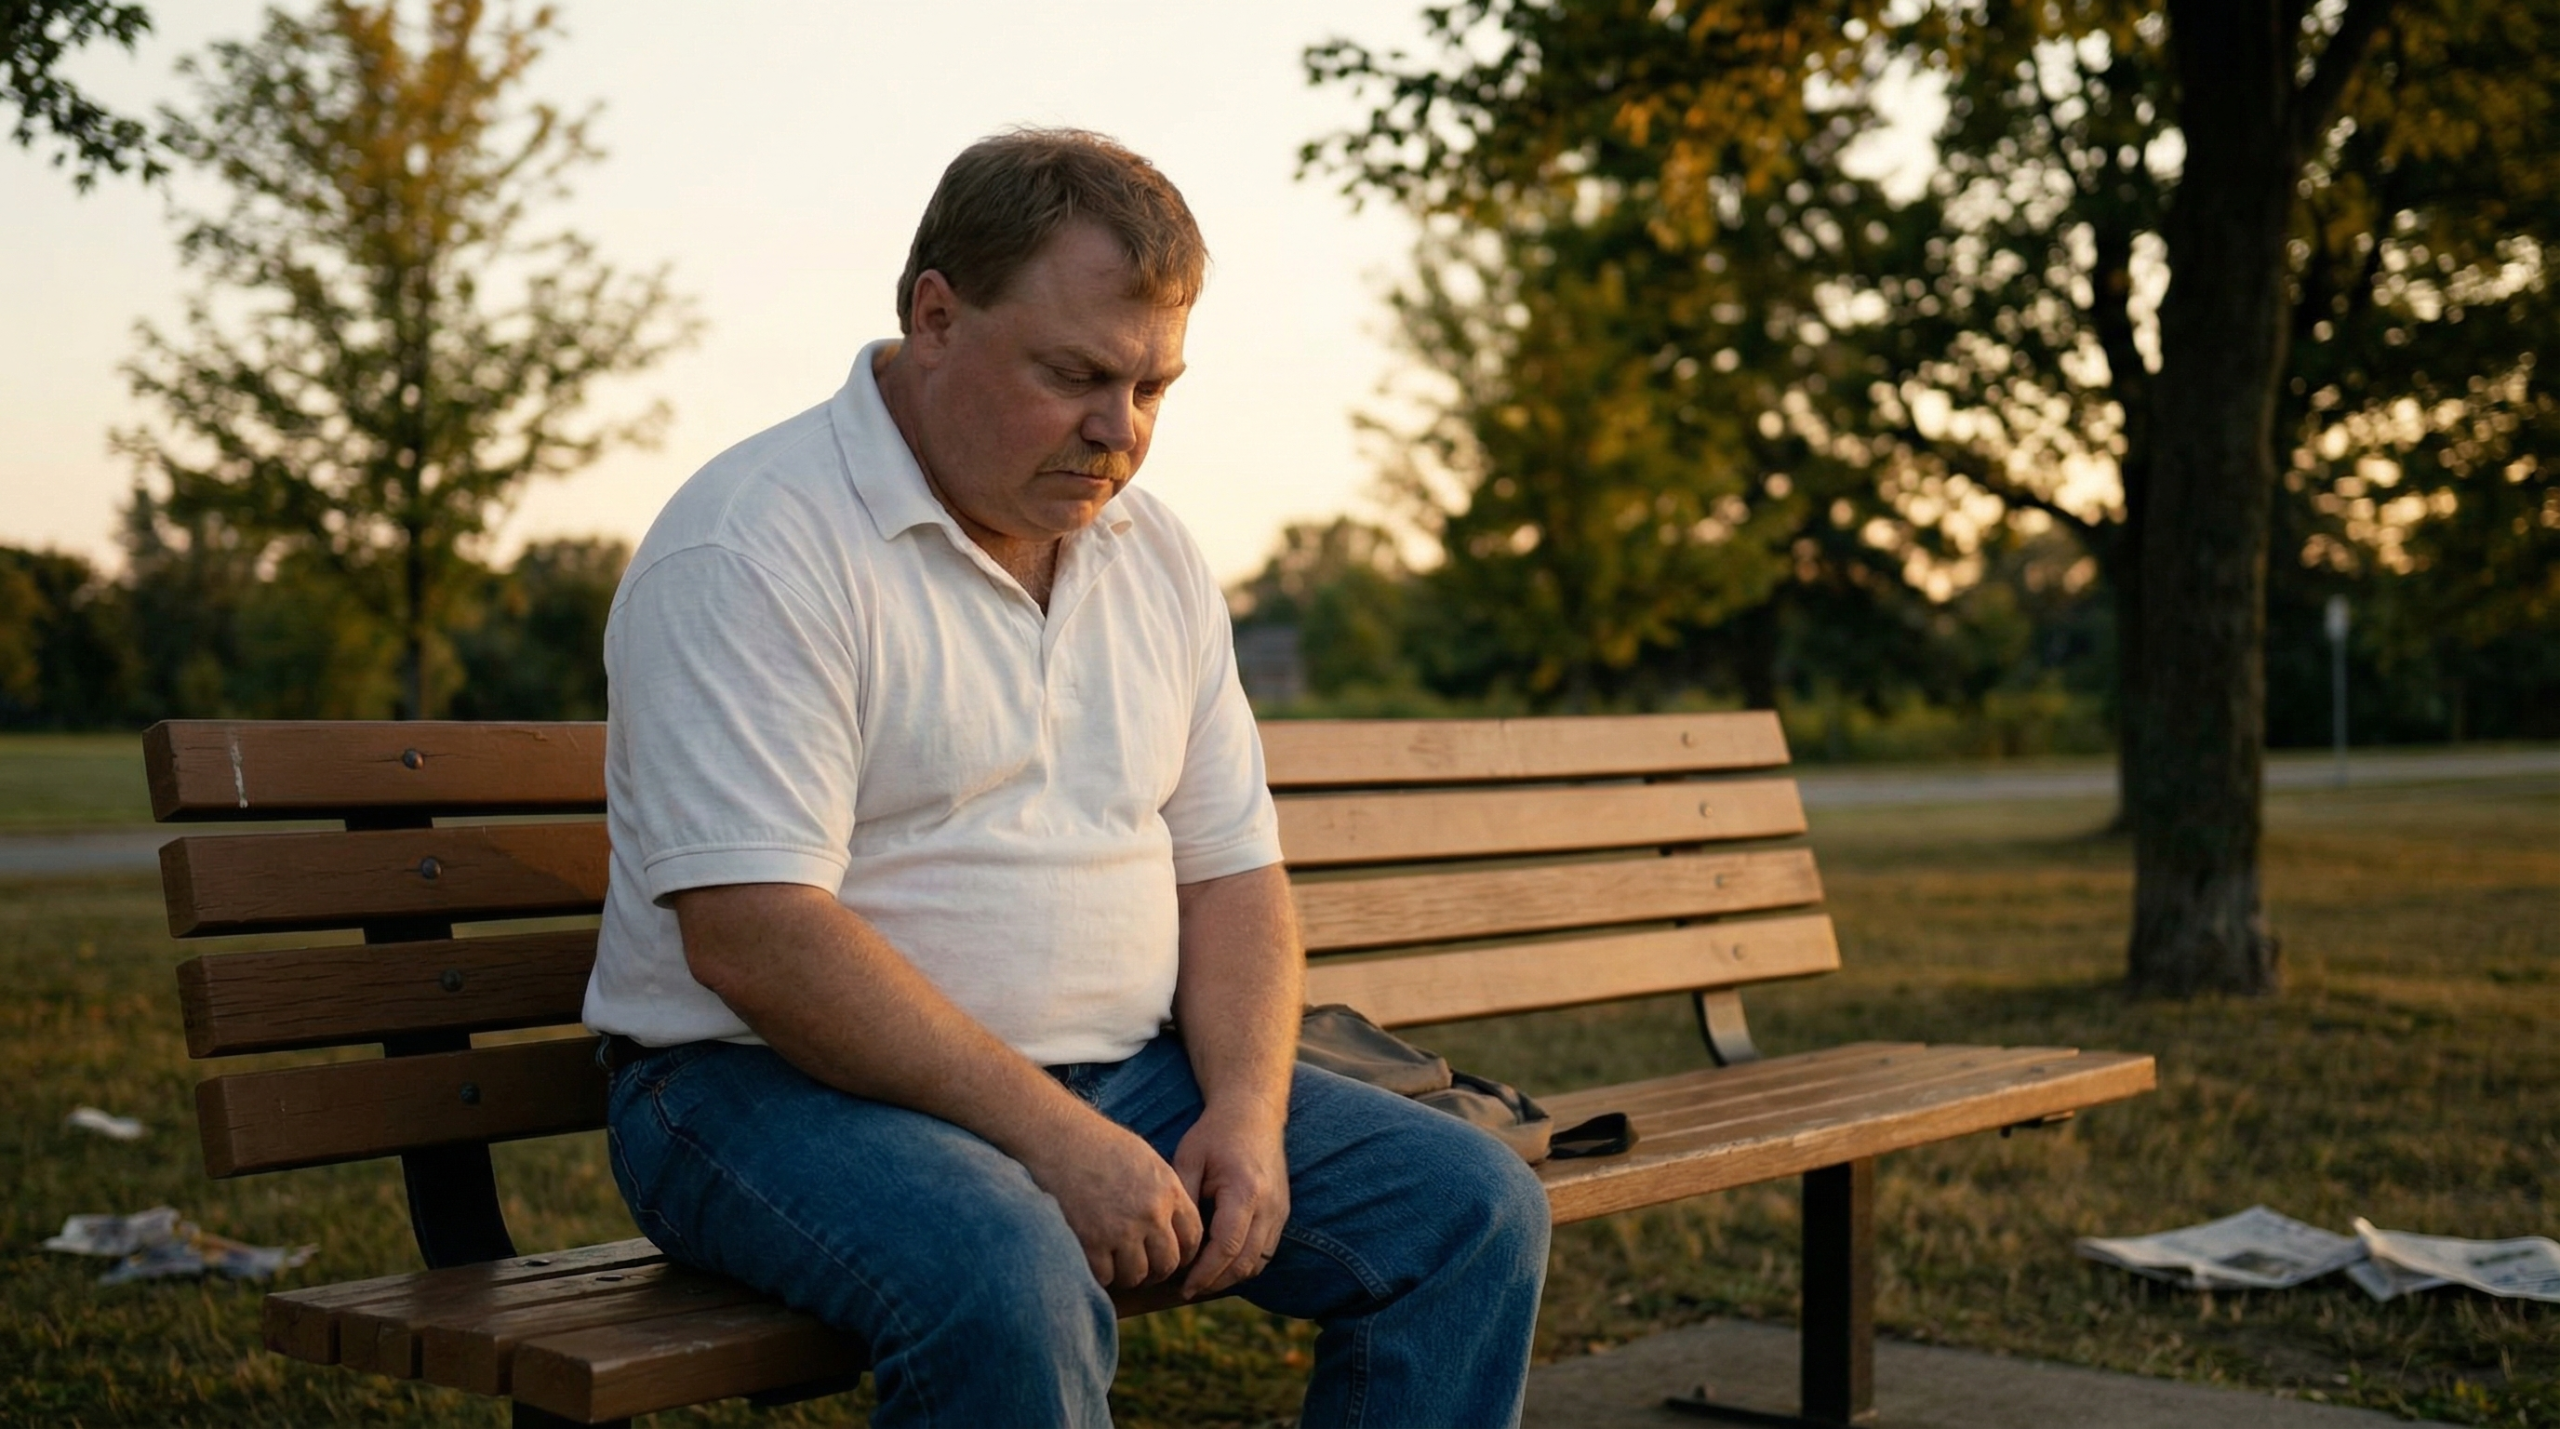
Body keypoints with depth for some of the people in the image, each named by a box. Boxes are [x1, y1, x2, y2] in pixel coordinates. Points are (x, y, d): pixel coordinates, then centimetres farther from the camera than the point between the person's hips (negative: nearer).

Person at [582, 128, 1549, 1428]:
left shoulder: (1154, 556, 11)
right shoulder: (755, 543, -13)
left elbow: (1231, 873, 12)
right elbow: (753, 933, -22)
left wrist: (1248, 1113, -7)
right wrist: (1052, 1137, -24)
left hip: (1121, 1077, 7)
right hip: (782, 1082, -6)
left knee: (1472, 1208, -7)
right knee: (1010, 1286, -37)